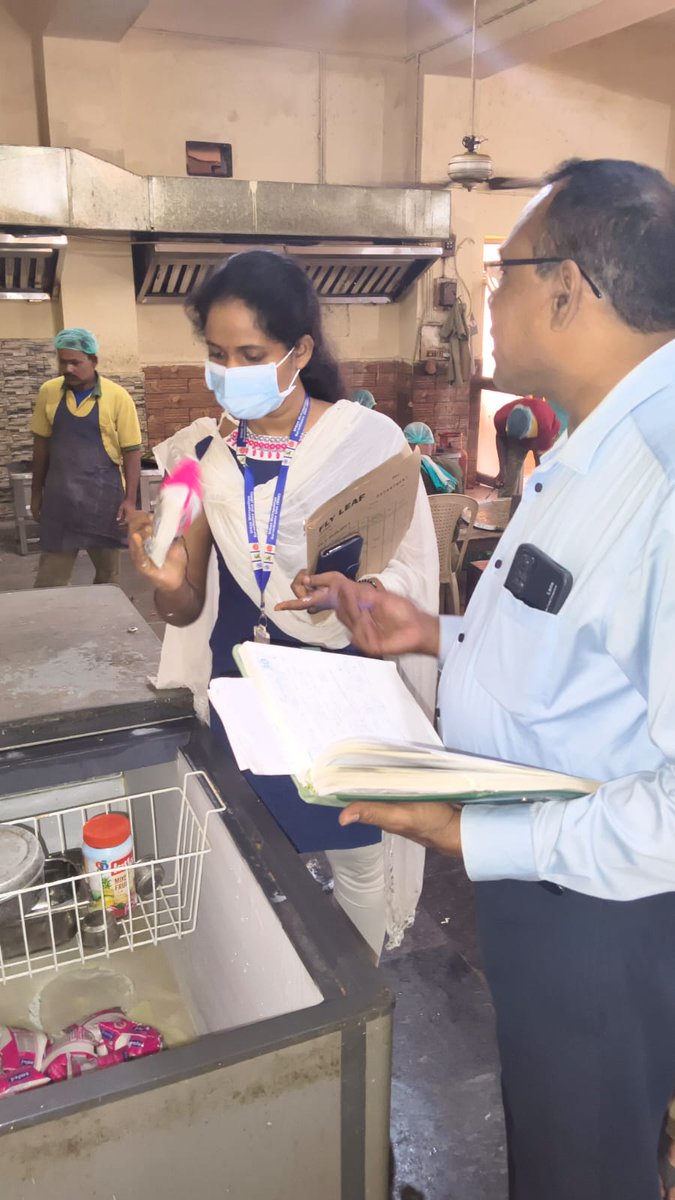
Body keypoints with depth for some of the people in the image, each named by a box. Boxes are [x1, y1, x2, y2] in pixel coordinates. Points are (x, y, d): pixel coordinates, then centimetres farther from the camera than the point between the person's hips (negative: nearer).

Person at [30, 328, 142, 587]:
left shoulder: (118, 397, -8)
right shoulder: (48, 392, 2)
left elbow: (132, 451, -6)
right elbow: (41, 444, 10)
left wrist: (130, 499, -11)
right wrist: (36, 493, 11)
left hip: (104, 496, -2)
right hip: (59, 496, 2)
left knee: (107, 571, 12)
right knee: (49, 576, 3)